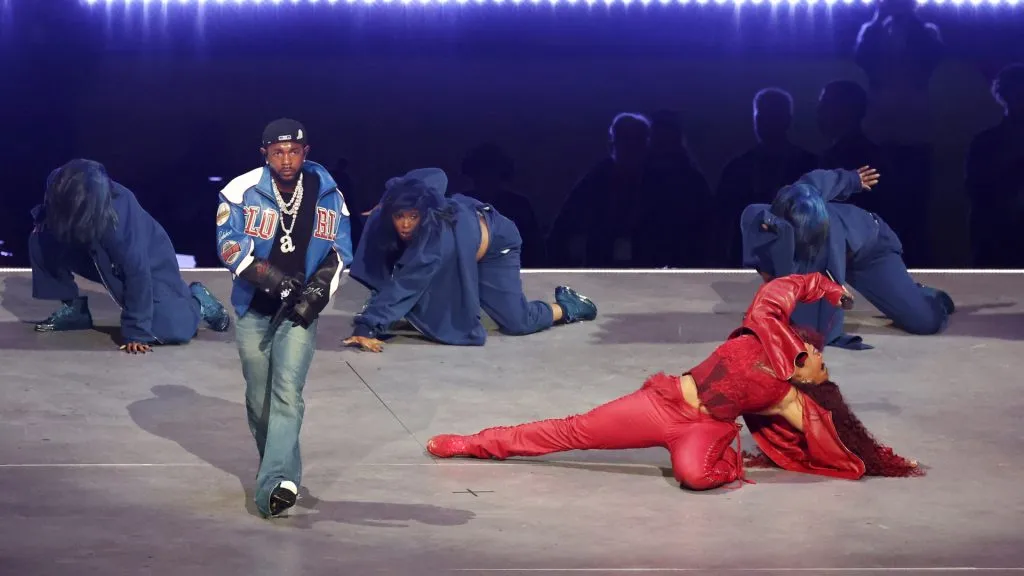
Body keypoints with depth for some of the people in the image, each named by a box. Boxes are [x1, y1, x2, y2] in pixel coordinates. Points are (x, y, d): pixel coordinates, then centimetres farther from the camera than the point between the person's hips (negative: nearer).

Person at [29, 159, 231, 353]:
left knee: (169, 330, -24)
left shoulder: (119, 213, -40)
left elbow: (136, 270, -34)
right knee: (40, 242, -17)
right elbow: (47, 213, 3)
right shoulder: (58, 185, -23)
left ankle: (197, 302, 10)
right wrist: (43, 216, -21)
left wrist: (136, 333, -32)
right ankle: (73, 309, 2)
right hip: (99, 256, 5)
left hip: (149, 258, -5)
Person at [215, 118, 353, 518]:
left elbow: (339, 252, 6)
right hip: (254, 309, 1)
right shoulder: (242, 192, -11)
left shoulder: (327, 195, -2)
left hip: (300, 310, 0)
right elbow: (229, 245, -12)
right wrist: (266, 274, -25)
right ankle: (278, 469, 31)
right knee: (259, 399, 10)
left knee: (287, 391, -16)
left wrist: (319, 289, -8)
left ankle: (275, 484, -26)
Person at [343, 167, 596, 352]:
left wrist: (367, 327, -57)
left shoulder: (437, 236, -48)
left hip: (493, 243, -6)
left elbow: (404, 284, -51)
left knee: (517, 322, -5)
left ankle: (567, 306, 21)